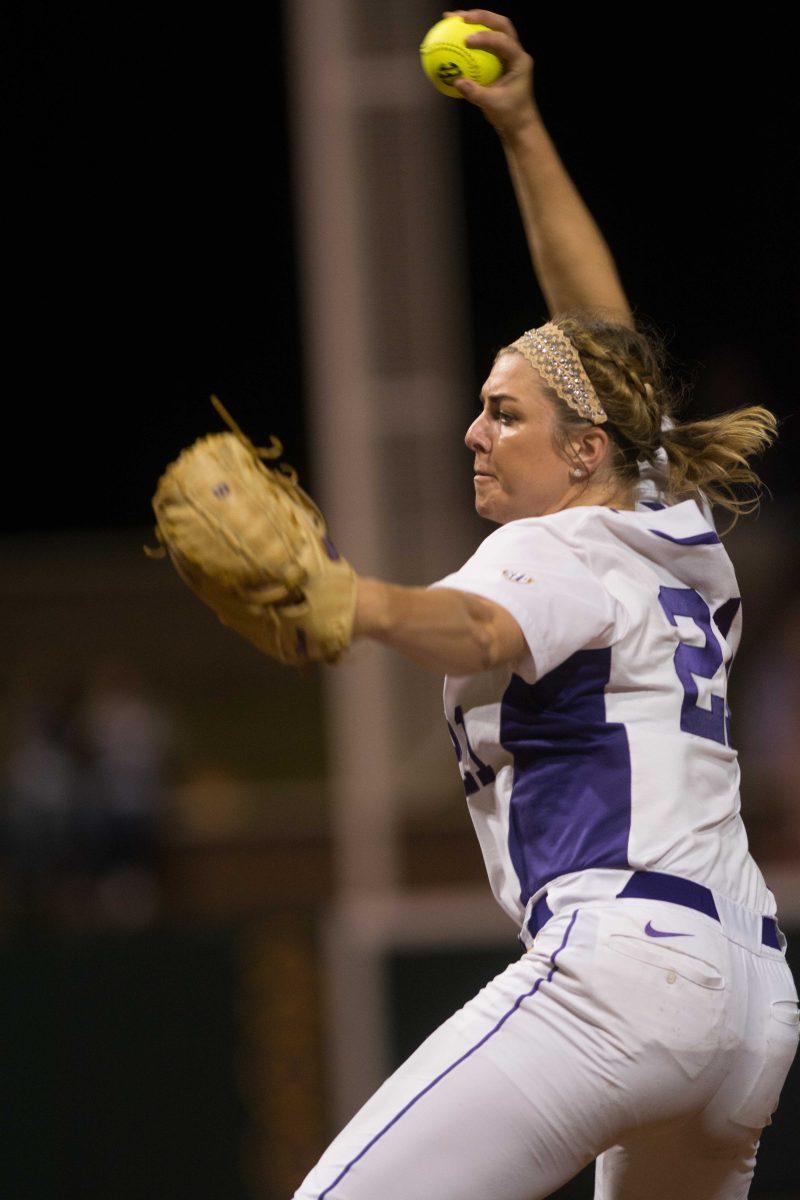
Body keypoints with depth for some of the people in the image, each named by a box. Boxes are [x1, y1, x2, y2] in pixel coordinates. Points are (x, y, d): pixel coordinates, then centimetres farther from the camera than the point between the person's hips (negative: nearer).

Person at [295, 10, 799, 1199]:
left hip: (624, 957, -9)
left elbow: (478, 631, -25)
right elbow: (602, 335, 34)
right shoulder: (676, 535, 23)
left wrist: (352, 601, -45)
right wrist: (524, 132, 35)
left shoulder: (556, 551, 0)